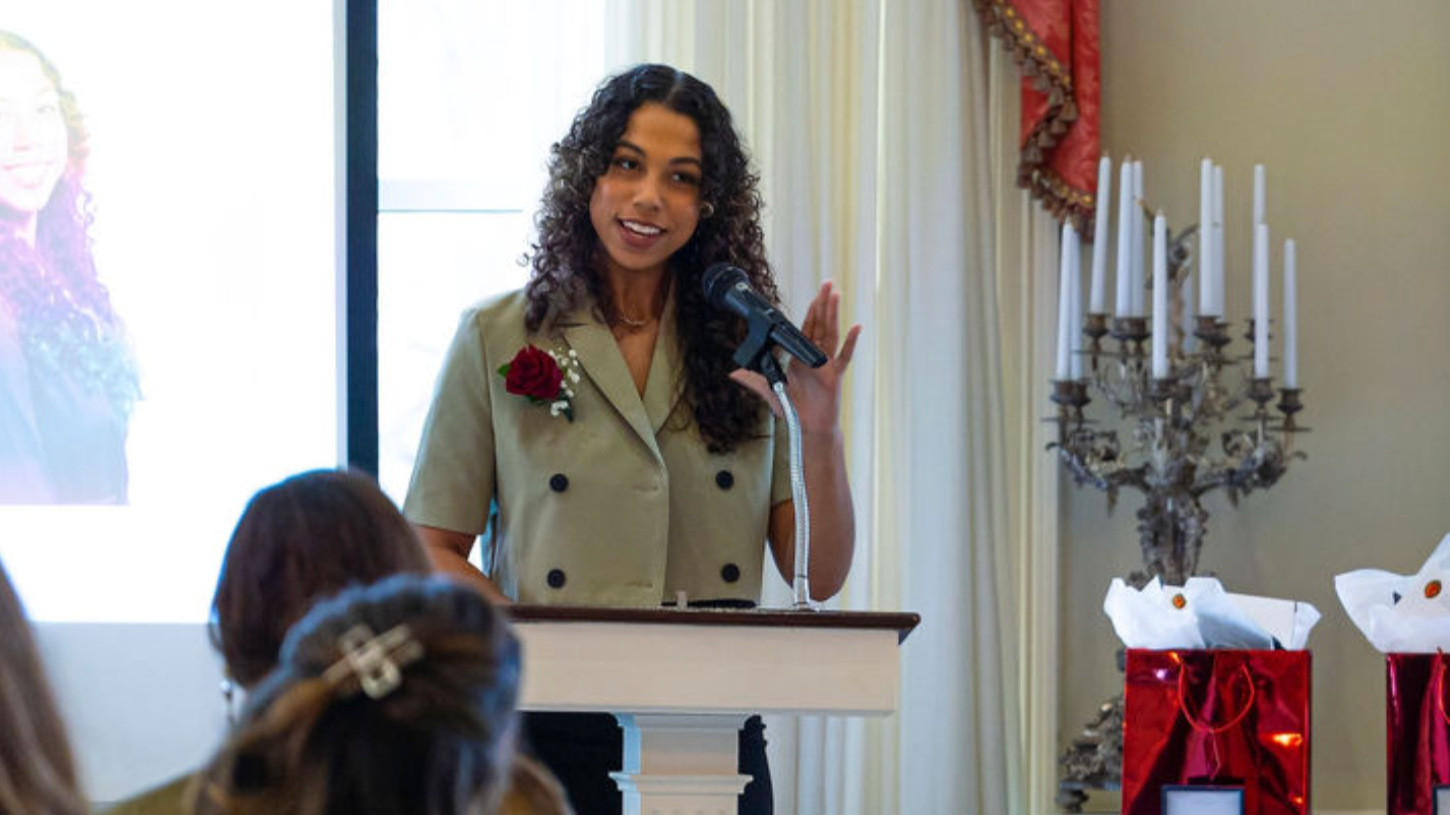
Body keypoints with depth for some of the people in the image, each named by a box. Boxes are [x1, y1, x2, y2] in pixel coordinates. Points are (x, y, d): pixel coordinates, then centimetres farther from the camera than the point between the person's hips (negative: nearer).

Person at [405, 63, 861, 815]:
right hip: (552, 732, -1)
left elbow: (819, 577, 4)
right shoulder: (498, 339, 3)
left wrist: (819, 434, -11)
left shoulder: (748, 350, 7)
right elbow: (432, 552, 2)